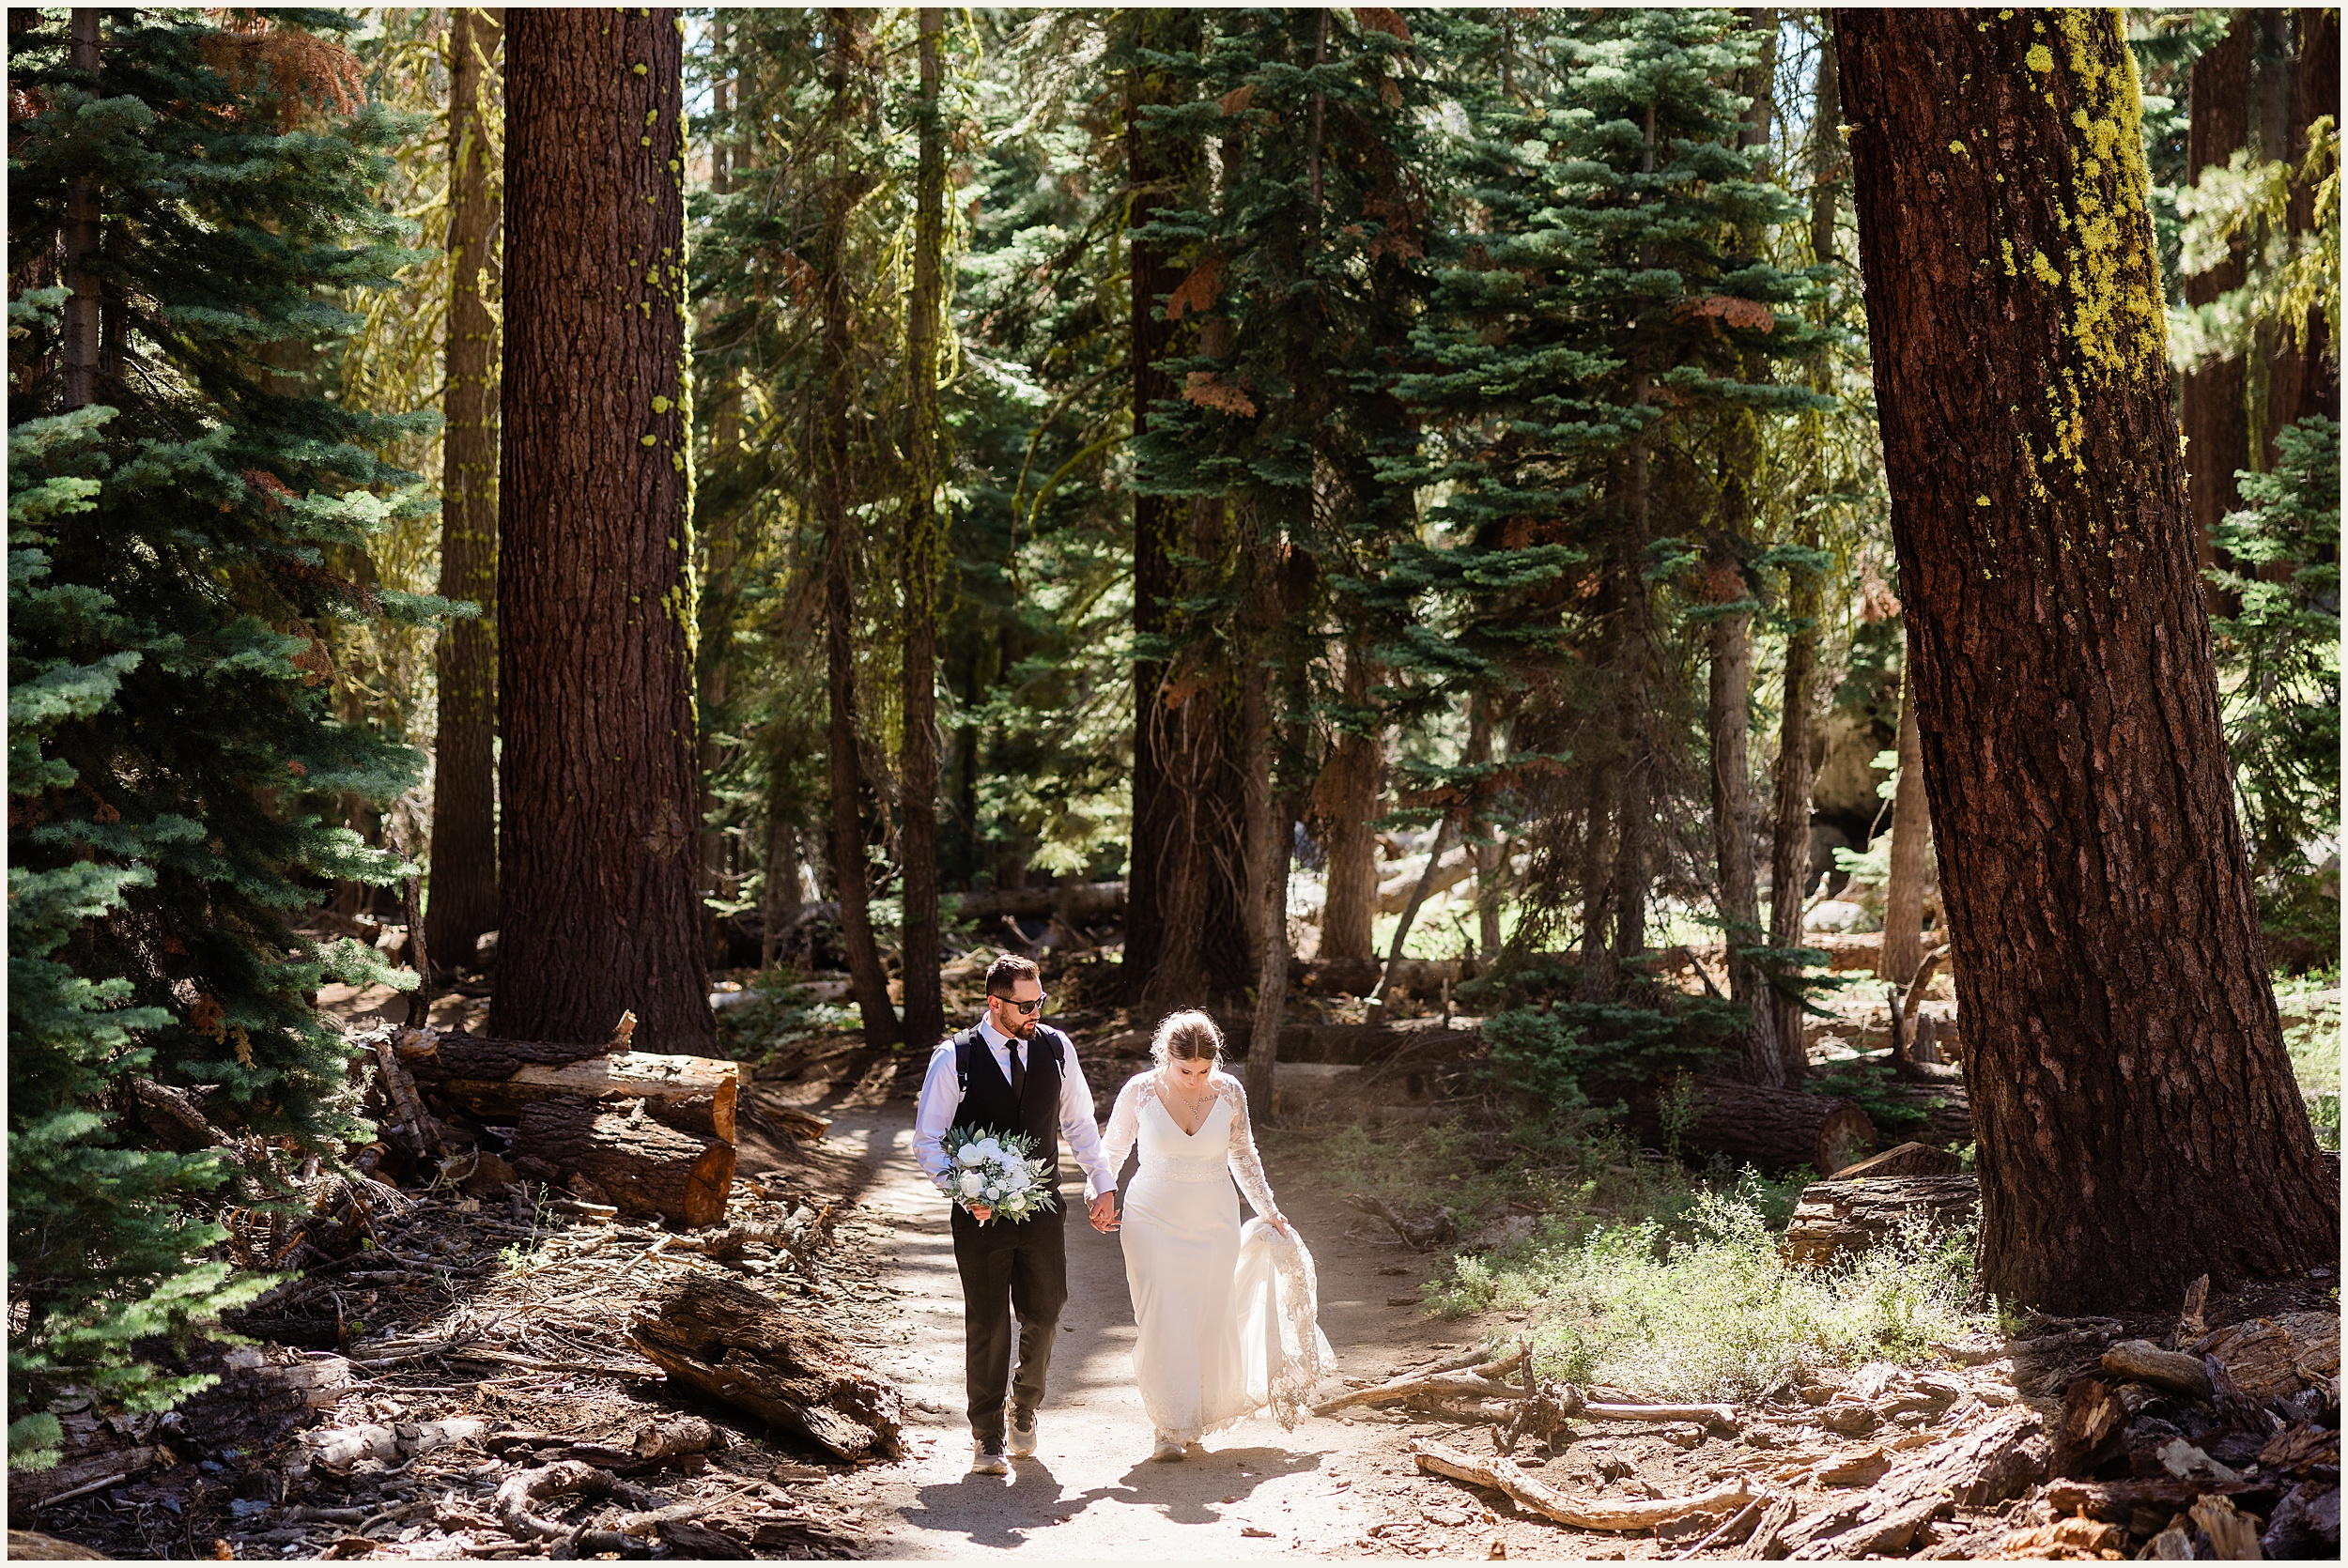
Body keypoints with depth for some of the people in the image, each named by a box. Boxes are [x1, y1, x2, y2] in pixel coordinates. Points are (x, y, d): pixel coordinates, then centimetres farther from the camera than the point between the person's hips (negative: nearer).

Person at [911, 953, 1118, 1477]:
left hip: (1042, 1207, 3)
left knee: (1044, 1315, 4)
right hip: (981, 1214, -3)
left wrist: (1102, 1183, 11)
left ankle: (1025, 1403, 34)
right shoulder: (954, 1059, -8)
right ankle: (988, 1439, 14)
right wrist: (965, 1192, -17)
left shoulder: (1056, 1048, 3)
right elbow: (927, 1140, -4)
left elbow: (1078, 1122, 15)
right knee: (987, 1325, 1)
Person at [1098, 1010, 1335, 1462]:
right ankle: (1171, 1427, -4)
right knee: (1161, 1320, -10)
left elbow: (1243, 1155, 12)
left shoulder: (1229, 1092, -4)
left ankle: (1196, 1417, 24)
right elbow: (1112, 1151, 6)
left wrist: (1268, 1209, 16)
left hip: (1215, 1222, 2)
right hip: (1153, 1221, -2)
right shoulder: (1140, 1092, -9)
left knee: (1208, 1321, 4)